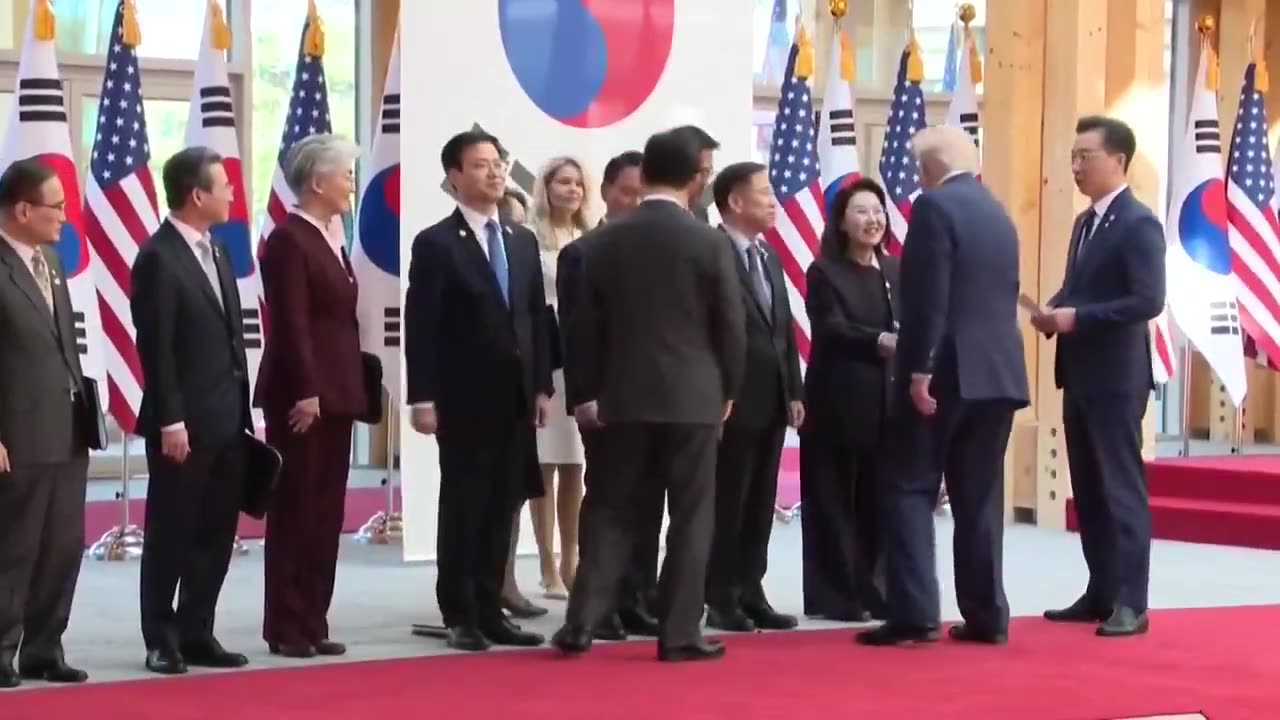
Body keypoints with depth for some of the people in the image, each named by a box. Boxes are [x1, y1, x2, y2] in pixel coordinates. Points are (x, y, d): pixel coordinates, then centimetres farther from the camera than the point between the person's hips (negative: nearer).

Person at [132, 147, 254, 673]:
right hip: (183, 425, -8)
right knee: (171, 533, 2)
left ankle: (197, 634, 18)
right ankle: (162, 641, 11)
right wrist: (170, 420, -18)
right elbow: (155, 349, -16)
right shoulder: (158, 258, -13)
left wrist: (242, 408, 13)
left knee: (216, 533, 10)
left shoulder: (216, 252, 14)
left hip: (225, 419, 8)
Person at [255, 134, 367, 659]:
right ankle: (285, 627, 2)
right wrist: (305, 392, -22)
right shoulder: (288, 239, -11)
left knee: (326, 513, 9)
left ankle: (312, 622, 14)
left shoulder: (330, 240, 16)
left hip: (335, 393, 9)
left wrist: (349, 390, 12)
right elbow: (291, 324, -18)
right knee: (295, 511, -3)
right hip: (302, 396, -9)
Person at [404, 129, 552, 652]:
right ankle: (460, 616, 8)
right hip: (462, 399, -6)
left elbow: (536, 318, 14)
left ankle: (490, 611, 14)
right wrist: (422, 398, -15)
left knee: (502, 507, 8)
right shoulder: (436, 243, -6)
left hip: (515, 397, 6)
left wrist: (542, 385, 7)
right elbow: (420, 328, -10)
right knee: (462, 506, 1)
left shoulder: (523, 241, 13)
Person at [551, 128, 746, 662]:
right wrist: (727, 390, 11)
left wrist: (587, 392, 13)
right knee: (690, 517, 2)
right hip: (693, 396, -3)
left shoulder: (606, 241, 1)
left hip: (625, 396, 3)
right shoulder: (710, 243, -6)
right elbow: (731, 325, -3)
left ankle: (581, 622, 2)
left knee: (614, 512, 9)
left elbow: (586, 324, 5)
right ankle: (679, 633, 2)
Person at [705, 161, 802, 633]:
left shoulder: (769, 257, 16)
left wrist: (794, 392, 12)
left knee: (760, 506, 10)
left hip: (771, 402, 8)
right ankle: (721, 600, 6)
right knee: (727, 505, -1)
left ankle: (750, 594, 16)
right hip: (733, 403, -8)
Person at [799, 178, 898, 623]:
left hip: (889, 403, 4)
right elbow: (832, 329, -14)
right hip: (839, 403, -4)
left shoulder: (897, 271, 13)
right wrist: (882, 342, -28)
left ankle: (875, 591, 11)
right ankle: (834, 596, 6)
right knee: (835, 500, 1)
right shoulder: (824, 273, -1)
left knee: (881, 499, 3)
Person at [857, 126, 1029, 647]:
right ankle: (986, 616, 9)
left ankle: (913, 615, -8)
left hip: (946, 371, -7)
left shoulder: (935, 206, -8)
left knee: (911, 490, -2)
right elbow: (1005, 296, 17)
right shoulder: (998, 214, 16)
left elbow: (929, 297, -17)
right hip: (997, 370, 7)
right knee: (980, 495, 9)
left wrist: (919, 369, -17)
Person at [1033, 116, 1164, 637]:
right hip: (1080, 375, 9)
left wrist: (1077, 317, -21)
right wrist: (1055, 310, 2)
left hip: (1116, 377, -9)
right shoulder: (1085, 222, 16)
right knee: (1087, 489, 12)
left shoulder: (1138, 223, -13)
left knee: (1121, 486, -6)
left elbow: (1148, 301, -21)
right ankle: (1100, 593, 19)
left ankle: (1129, 603, -3)